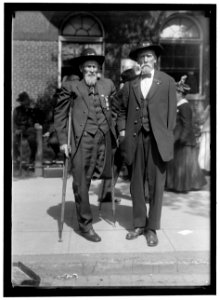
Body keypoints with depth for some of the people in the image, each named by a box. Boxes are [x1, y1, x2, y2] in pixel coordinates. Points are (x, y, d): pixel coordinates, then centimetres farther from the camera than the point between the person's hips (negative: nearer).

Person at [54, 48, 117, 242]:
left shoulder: (108, 85, 14)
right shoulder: (71, 87, 4)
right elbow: (60, 114, 5)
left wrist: (115, 132, 12)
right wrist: (63, 140, -1)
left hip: (104, 139, 4)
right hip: (82, 140, -3)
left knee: (104, 176, 4)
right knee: (81, 183, 0)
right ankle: (85, 225, 14)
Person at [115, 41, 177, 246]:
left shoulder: (167, 82, 6)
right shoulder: (130, 83, 11)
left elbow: (172, 112, 4)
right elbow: (122, 111, 15)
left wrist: (167, 136, -2)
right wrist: (122, 130, 3)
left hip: (157, 139, -2)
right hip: (135, 138, 2)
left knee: (156, 184, 2)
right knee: (136, 184, 8)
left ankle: (152, 228, 15)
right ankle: (139, 224, 22)